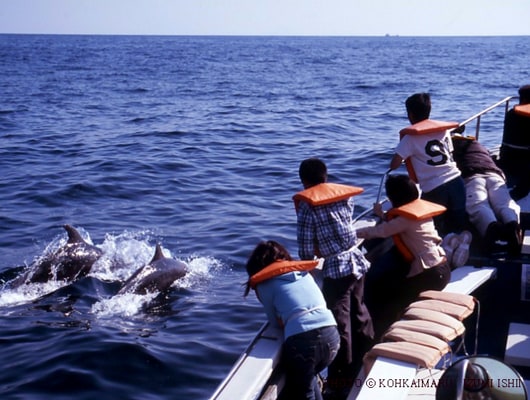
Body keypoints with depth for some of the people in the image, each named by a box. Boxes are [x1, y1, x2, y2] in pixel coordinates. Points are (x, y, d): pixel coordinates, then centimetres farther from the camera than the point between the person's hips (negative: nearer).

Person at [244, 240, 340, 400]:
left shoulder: (264, 283, 9)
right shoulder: (302, 270, 23)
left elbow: (276, 322, 11)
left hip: (300, 340, -5)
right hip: (331, 333, 5)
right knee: (308, 377, 31)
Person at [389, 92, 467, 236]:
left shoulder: (410, 137, -3)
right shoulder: (444, 129, 13)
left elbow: (394, 164, -9)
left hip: (433, 189, -4)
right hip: (455, 181, 4)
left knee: (442, 231, 11)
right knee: (460, 226, 10)